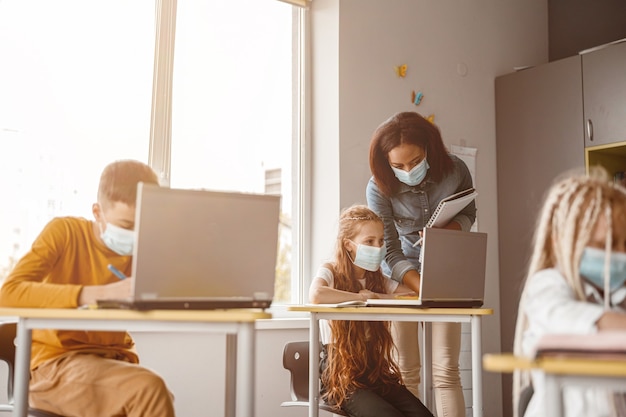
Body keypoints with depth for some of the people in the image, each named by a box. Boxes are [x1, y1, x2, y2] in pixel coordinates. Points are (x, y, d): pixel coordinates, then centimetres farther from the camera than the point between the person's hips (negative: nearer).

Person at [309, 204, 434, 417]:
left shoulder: (378, 280, 12)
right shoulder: (330, 272, -6)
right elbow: (316, 295, -31)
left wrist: (380, 297, -11)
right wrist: (362, 297, -19)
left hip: (376, 370, 6)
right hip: (341, 374, -5)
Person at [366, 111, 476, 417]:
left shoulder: (455, 171, -13)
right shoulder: (379, 189, -18)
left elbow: (468, 214, 4)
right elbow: (390, 253, -17)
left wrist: (448, 230, -19)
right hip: (400, 276, -1)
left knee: (446, 369, -4)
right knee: (405, 370, -2)